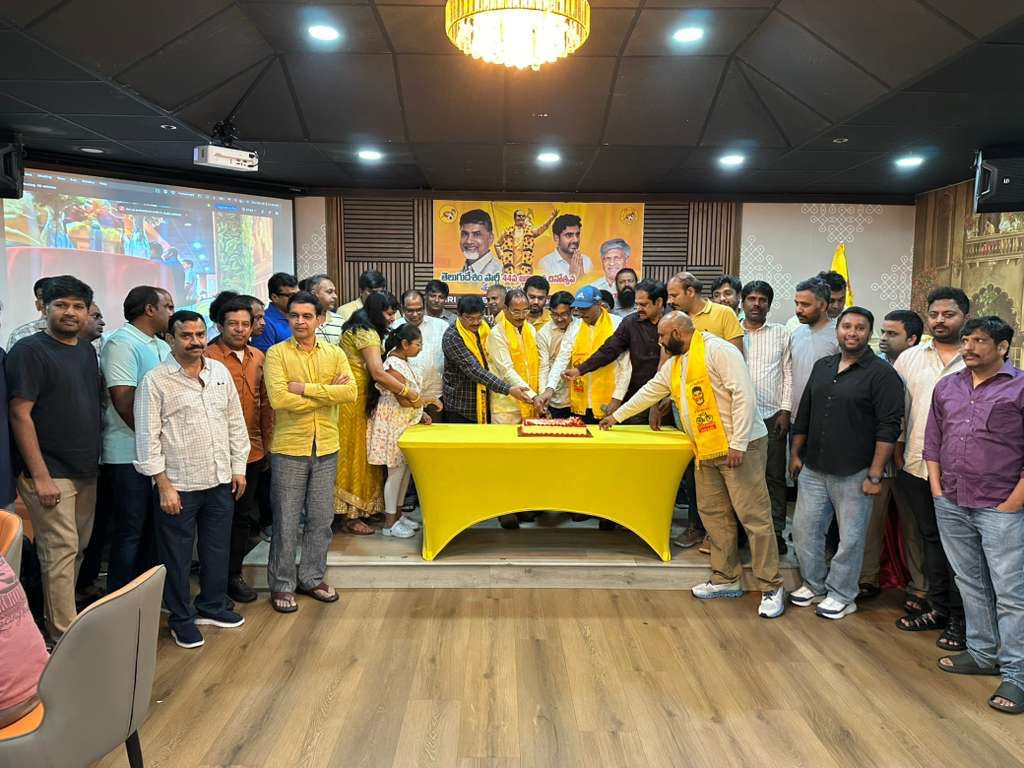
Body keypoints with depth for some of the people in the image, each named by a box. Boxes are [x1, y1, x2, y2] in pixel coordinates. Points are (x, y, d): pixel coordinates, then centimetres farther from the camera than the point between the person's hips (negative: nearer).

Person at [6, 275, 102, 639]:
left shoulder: (87, 351, 11)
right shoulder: (29, 350, -10)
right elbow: (20, 415, -14)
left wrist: (94, 460, 14)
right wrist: (40, 476, -17)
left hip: (86, 471, 7)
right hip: (51, 474, -7)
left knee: (78, 548, 13)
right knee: (61, 552, -3)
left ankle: (62, 614, 28)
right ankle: (65, 638, 6)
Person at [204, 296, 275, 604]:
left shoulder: (258, 358, 8)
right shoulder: (208, 357, -11)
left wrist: (267, 442, 11)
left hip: (252, 451, 6)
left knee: (244, 515, 15)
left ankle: (234, 573, 30)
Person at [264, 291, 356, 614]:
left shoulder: (335, 354, 5)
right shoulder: (277, 353, -5)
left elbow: (351, 392, -10)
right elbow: (279, 398, -20)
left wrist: (306, 387, -16)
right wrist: (328, 393, -14)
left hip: (326, 448, 3)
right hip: (288, 448, -3)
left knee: (321, 518, 13)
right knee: (286, 521, 6)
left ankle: (312, 578, 30)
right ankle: (282, 585, 22)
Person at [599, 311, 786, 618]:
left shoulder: (717, 350, -13)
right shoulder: (673, 365, 15)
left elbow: (744, 394, -19)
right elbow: (649, 391, 29)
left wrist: (739, 443, -21)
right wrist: (617, 416, 36)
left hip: (740, 447, -9)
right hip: (706, 452, 9)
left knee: (754, 516, -4)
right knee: (714, 515, 11)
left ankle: (771, 587, 5)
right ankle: (726, 579, 23)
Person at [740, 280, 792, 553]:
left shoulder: (781, 333, 8)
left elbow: (788, 374, 6)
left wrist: (785, 411, -2)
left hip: (772, 416, 0)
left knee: (775, 476, 4)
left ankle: (776, 532, 13)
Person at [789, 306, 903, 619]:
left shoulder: (882, 374, -9)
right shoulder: (822, 367, 11)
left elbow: (888, 427, -13)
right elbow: (804, 414, 18)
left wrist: (875, 475, -16)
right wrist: (796, 453, 15)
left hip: (853, 474, -6)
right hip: (813, 469, 6)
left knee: (850, 538, 6)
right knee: (804, 529, 10)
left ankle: (841, 596, 23)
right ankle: (814, 585, 29)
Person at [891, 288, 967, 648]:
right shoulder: (909, 358, 8)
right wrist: (897, 448, 8)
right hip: (917, 466, 4)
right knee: (930, 538, 15)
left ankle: (959, 618, 19)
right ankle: (937, 607, 29)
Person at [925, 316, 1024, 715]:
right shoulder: (946, 387, 11)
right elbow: (932, 441, 15)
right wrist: (937, 489, 7)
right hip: (951, 506, 5)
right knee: (971, 585, 15)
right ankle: (983, 654, 28)